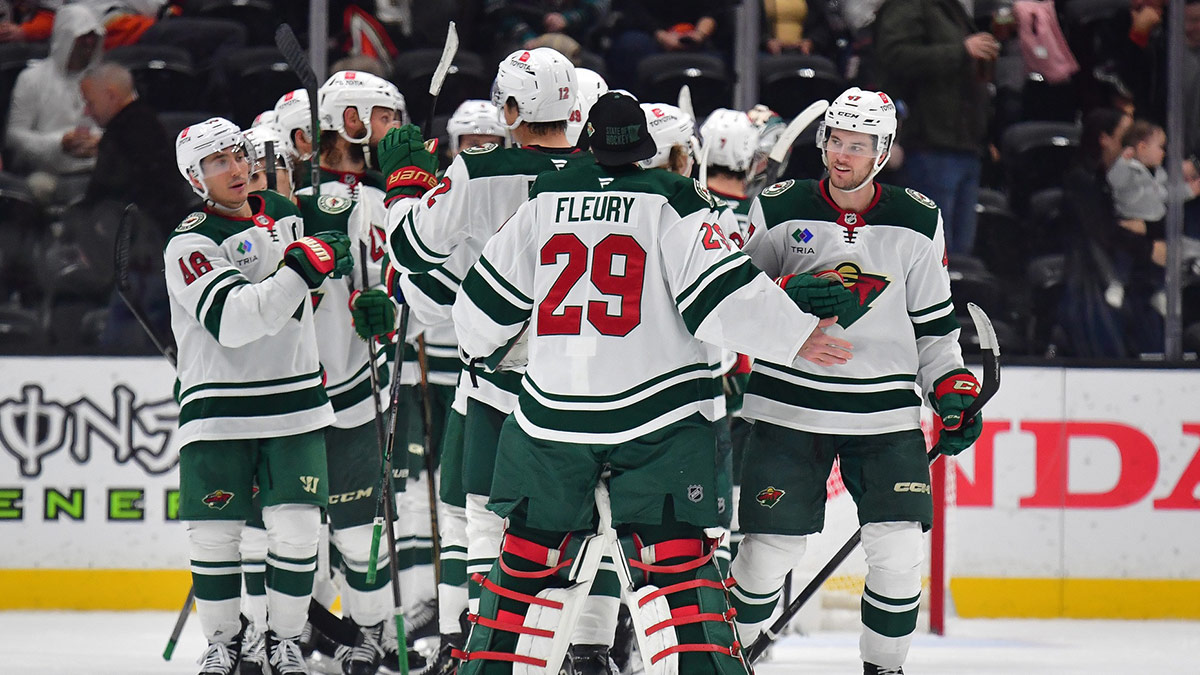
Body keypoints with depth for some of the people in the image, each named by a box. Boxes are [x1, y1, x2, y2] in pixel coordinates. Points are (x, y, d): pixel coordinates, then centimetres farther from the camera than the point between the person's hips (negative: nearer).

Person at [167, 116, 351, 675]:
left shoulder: (284, 212, 8)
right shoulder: (189, 245, -11)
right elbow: (233, 319, -26)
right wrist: (302, 266, -28)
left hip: (294, 405, 4)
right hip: (218, 410, -4)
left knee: (296, 528, -4)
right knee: (214, 531, -3)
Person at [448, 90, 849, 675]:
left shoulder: (545, 199, 6)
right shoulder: (672, 200, -5)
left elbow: (488, 302, 12)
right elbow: (719, 296, -13)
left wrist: (482, 347, 32)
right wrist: (797, 335, -6)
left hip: (553, 416, 3)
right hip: (659, 417, -3)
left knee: (531, 554, 14)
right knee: (675, 557, -2)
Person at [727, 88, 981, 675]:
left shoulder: (917, 222, 5)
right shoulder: (780, 210, -1)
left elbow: (934, 323, 12)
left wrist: (953, 393, 2)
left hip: (887, 411, 1)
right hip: (790, 406, -1)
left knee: (899, 554, -9)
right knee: (769, 548, -5)